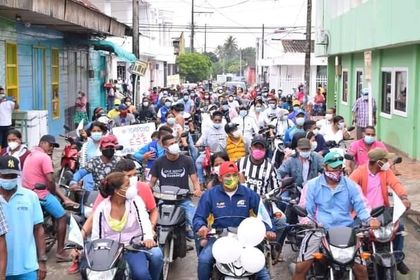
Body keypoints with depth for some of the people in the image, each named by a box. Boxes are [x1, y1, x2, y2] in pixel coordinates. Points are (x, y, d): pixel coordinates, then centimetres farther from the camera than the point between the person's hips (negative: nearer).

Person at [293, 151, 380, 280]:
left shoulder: (350, 185, 8)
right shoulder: (312, 185, 3)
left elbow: (361, 206, 7)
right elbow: (305, 208, 3)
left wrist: (369, 219, -13)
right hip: (319, 230, -1)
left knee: (361, 269, -8)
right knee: (301, 267, -13)